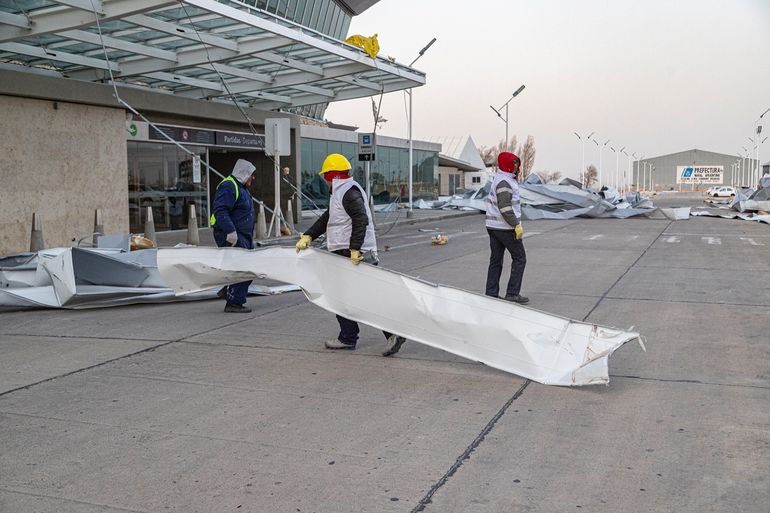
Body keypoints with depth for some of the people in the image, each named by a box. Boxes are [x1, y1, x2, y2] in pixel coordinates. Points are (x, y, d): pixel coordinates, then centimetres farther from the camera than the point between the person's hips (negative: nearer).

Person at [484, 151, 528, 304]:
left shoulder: (499, 180, 16)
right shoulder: (504, 182, -16)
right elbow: (505, 207, -25)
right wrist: (516, 225, -23)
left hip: (493, 227, 9)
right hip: (506, 227, -9)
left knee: (496, 260, 10)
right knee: (519, 258, 0)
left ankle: (491, 294, 10)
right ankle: (512, 293, -1)